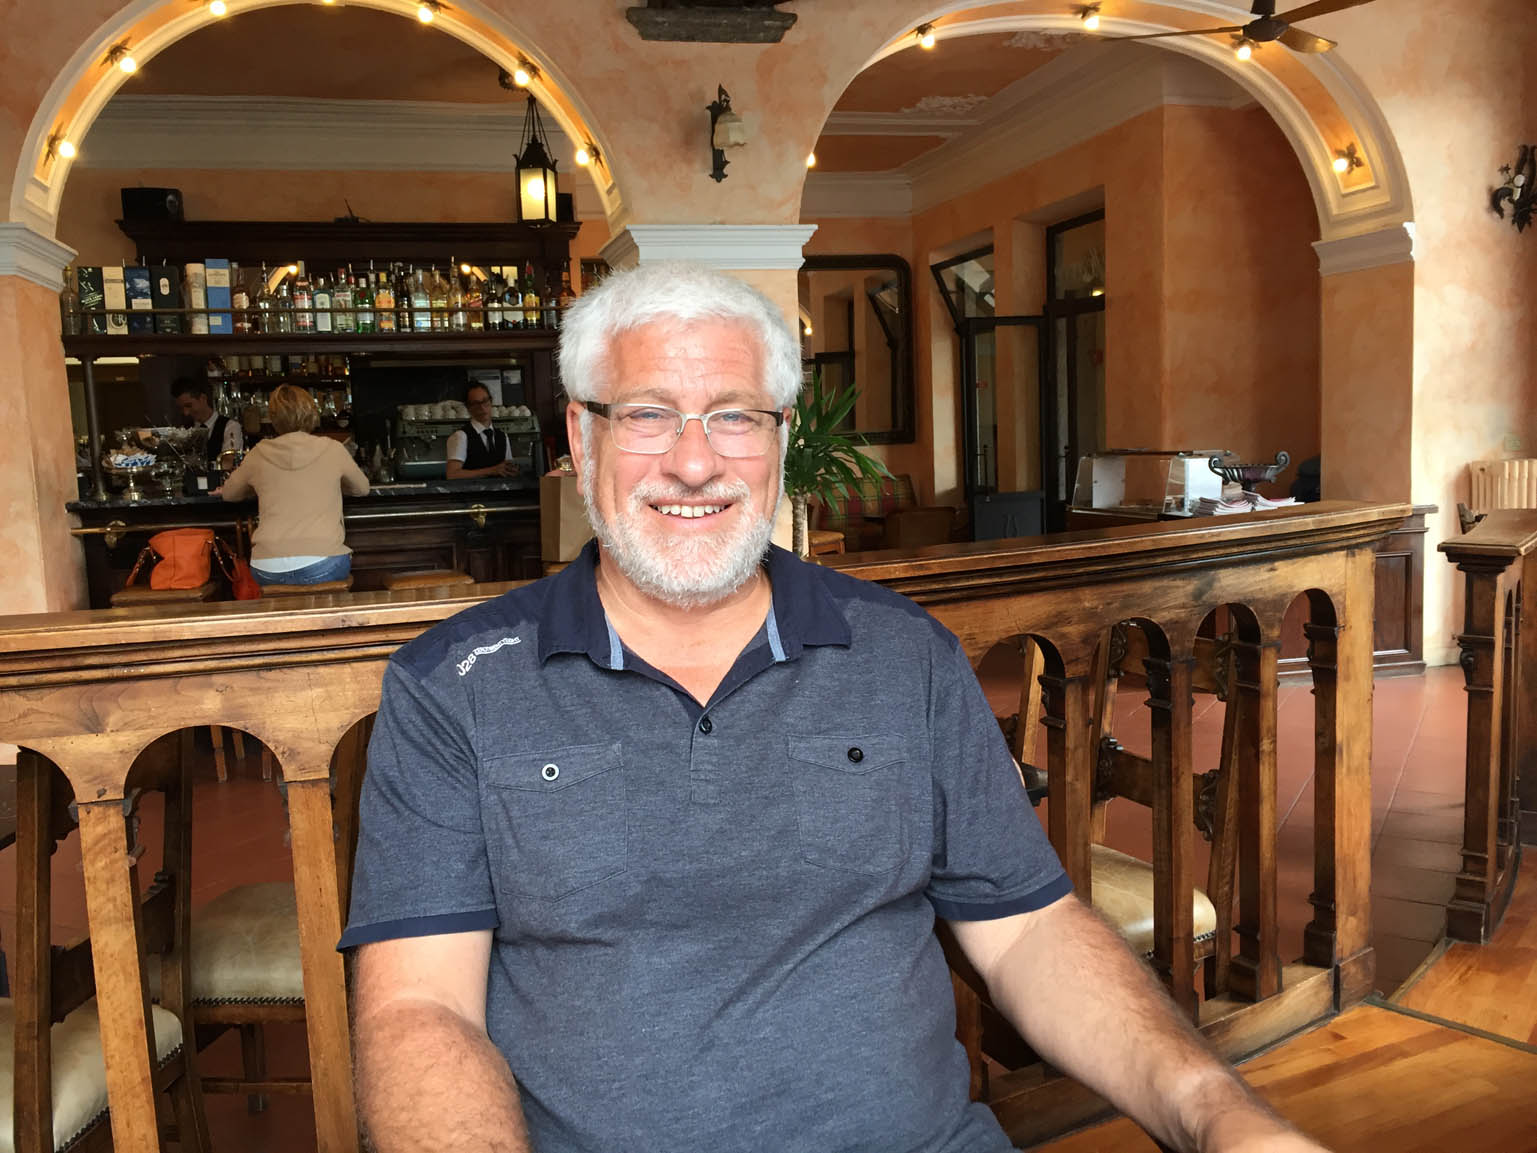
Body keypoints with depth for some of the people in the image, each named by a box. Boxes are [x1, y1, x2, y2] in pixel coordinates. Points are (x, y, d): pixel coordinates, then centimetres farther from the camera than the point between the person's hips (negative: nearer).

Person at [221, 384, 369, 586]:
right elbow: (362, 489, 22)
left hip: (267, 571, 2)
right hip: (320, 566, -2)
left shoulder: (259, 454, 8)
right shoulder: (332, 449, 4)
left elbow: (228, 494, 27)